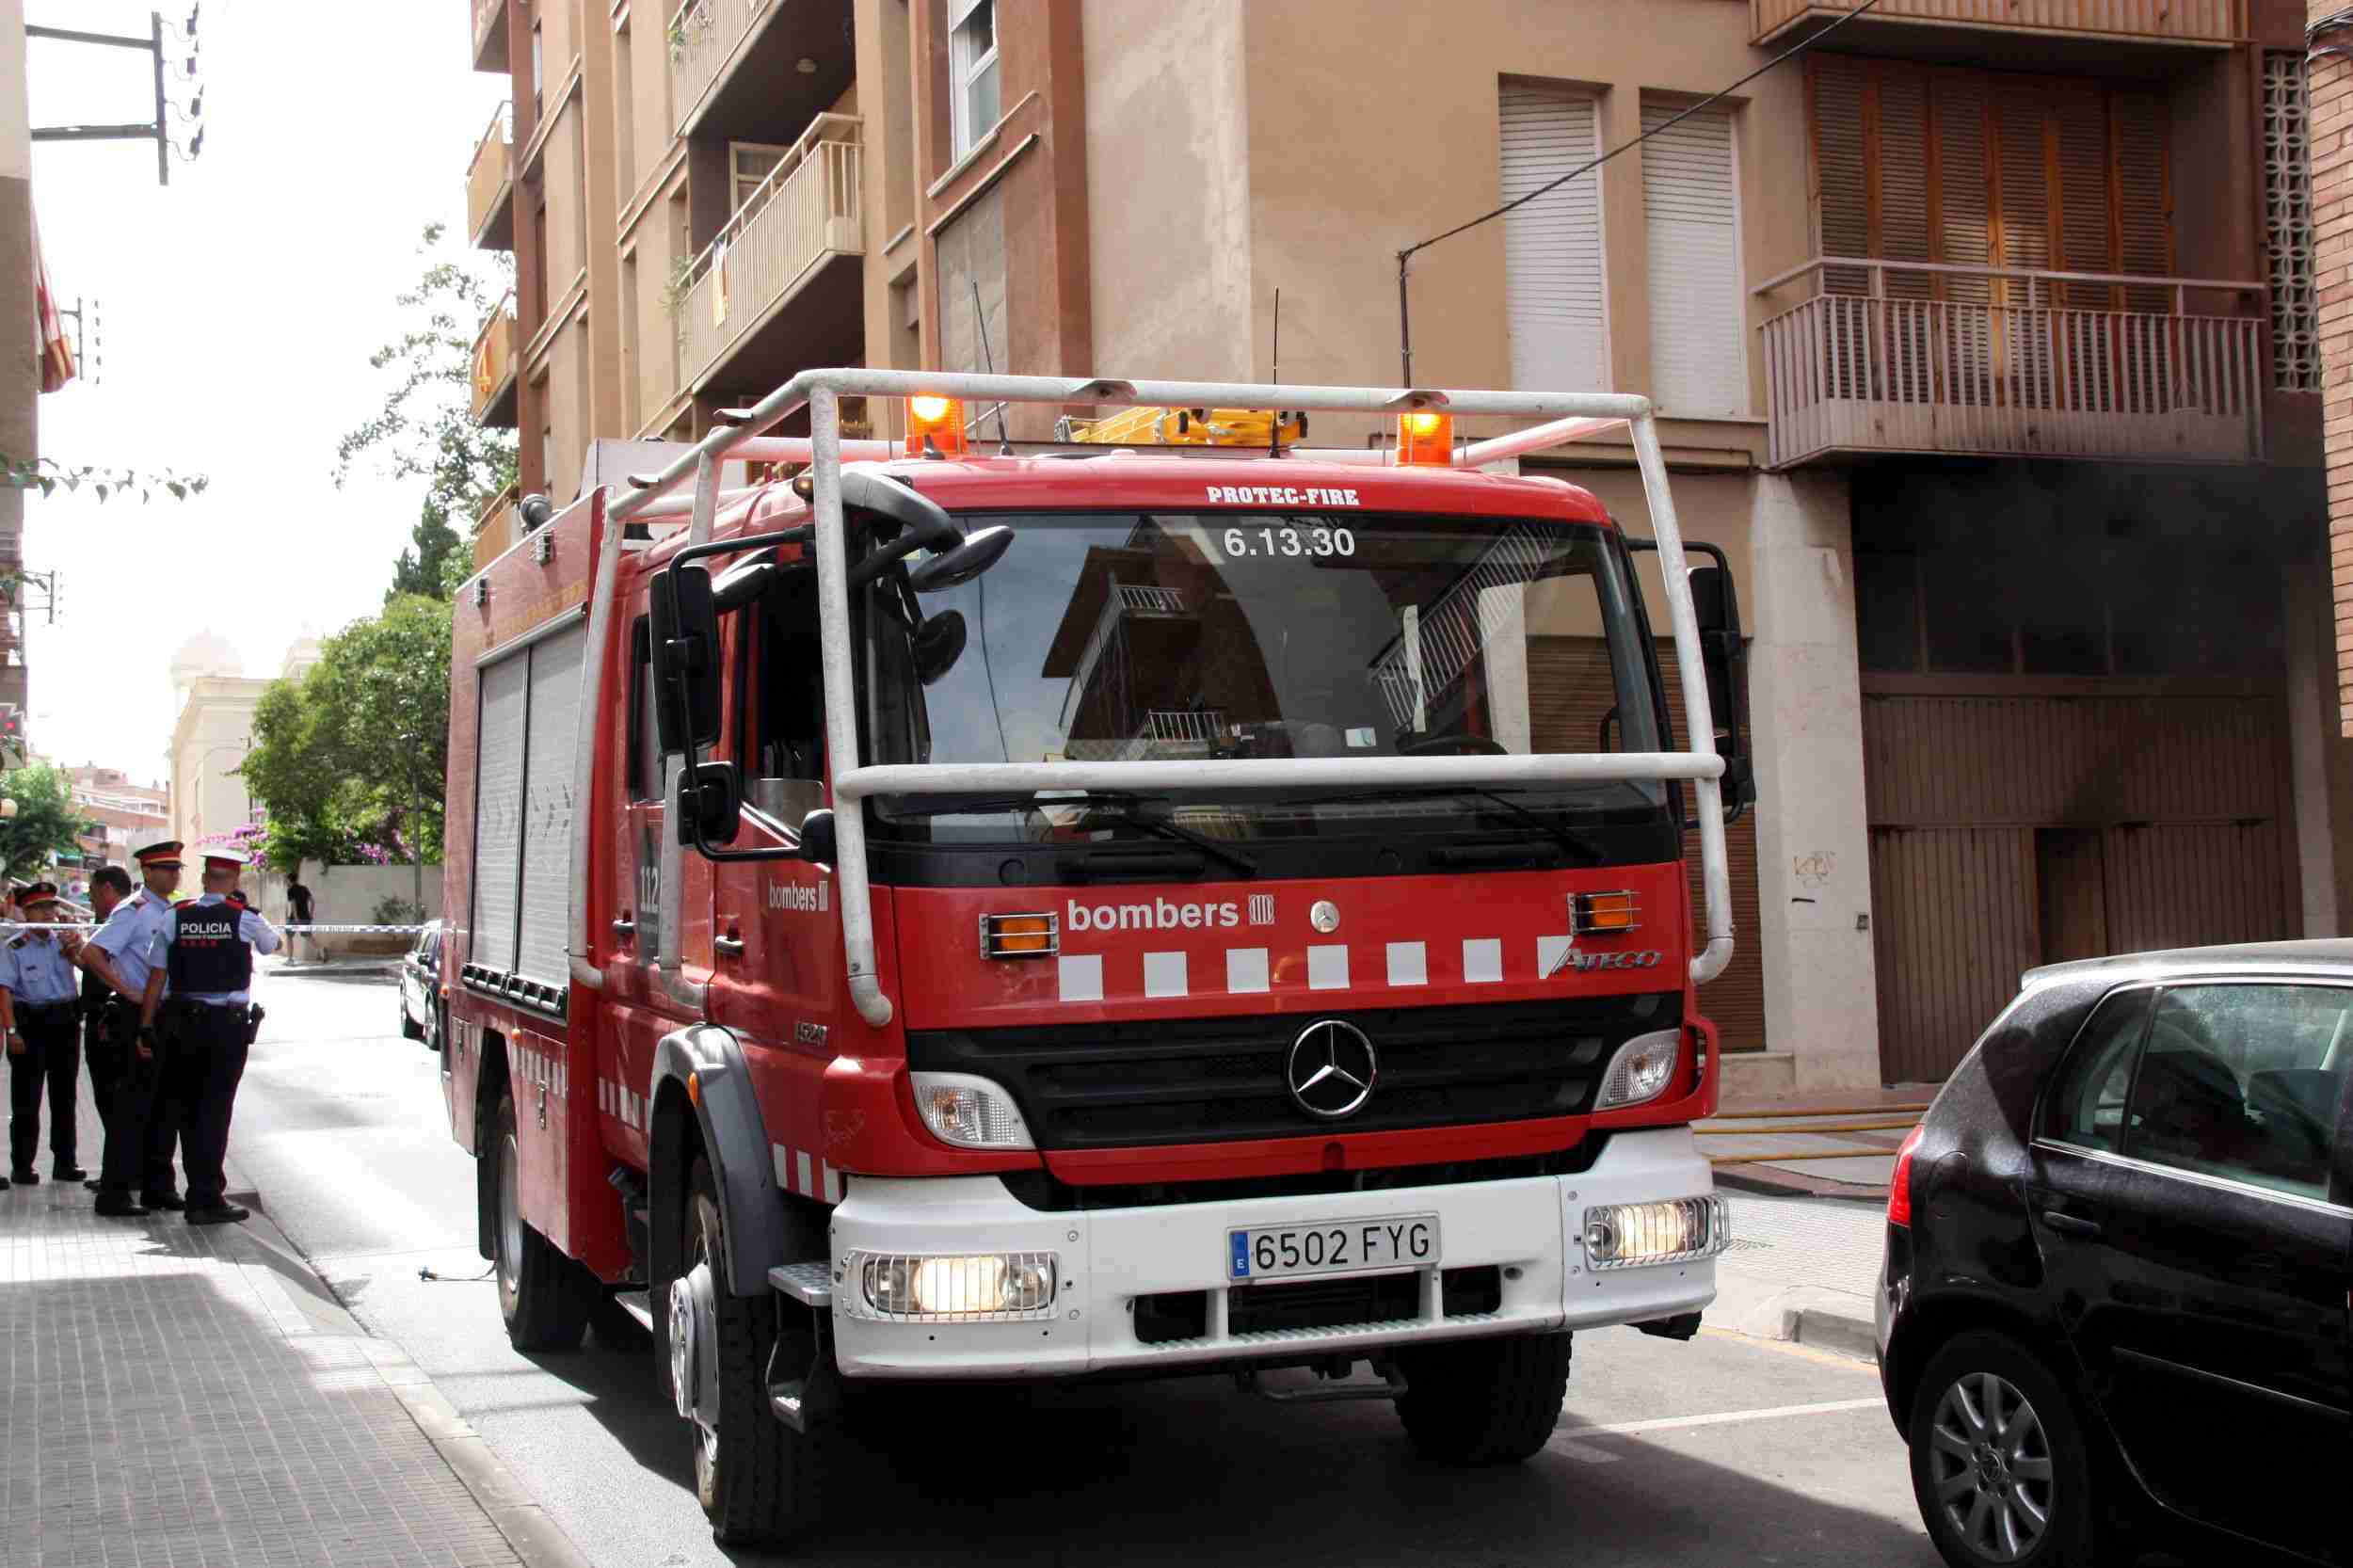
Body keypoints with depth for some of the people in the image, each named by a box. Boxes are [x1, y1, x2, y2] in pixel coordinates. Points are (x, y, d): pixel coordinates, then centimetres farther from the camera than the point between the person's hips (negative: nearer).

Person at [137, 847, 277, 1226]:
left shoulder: (175, 918, 0)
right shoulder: (244, 918, -5)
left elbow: (156, 976, 0)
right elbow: (273, 944, 16)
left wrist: (147, 1026, 4)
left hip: (183, 1024, 3)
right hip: (229, 1024, -3)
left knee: (187, 1108, 14)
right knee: (215, 1110, -1)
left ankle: (200, 1190, 23)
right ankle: (207, 1199, -3)